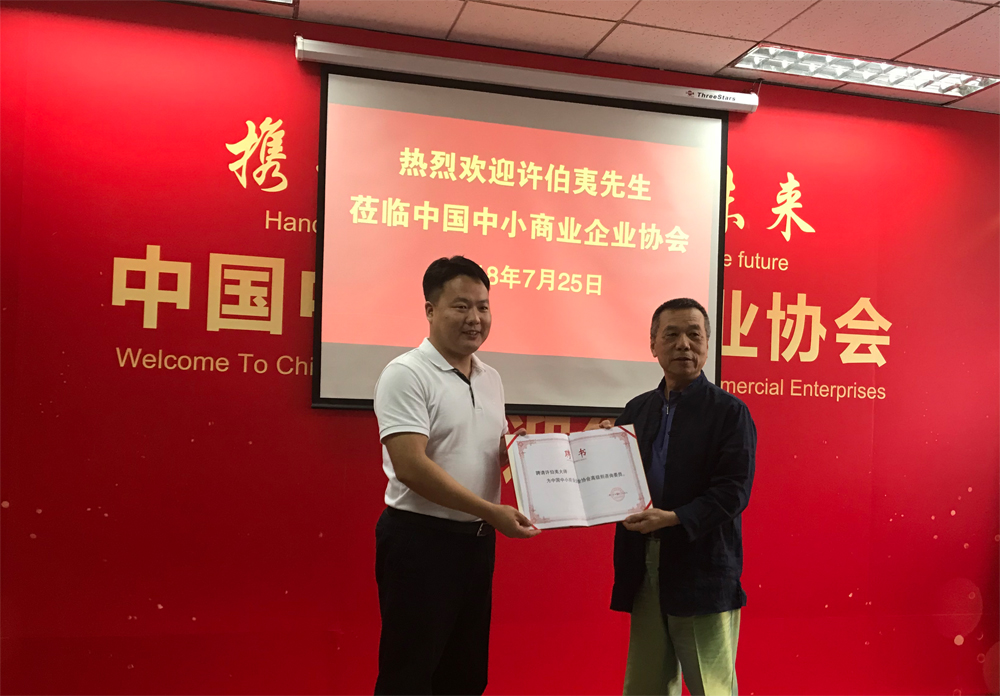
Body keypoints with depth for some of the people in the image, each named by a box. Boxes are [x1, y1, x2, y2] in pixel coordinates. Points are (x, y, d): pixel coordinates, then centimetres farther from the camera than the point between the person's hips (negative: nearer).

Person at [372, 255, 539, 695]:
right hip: (420, 540, -7)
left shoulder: (490, 378, 10)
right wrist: (492, 511, -23)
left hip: (477, 540, 8)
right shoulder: (406, 374, -14)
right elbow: (410, 466, -22)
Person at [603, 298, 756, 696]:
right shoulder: (636, 410, 11)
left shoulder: (729, 412, -4)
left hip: (703, 571, -5)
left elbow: (733, 491, -12)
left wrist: (674, 519, -24)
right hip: (643, 569, 5)